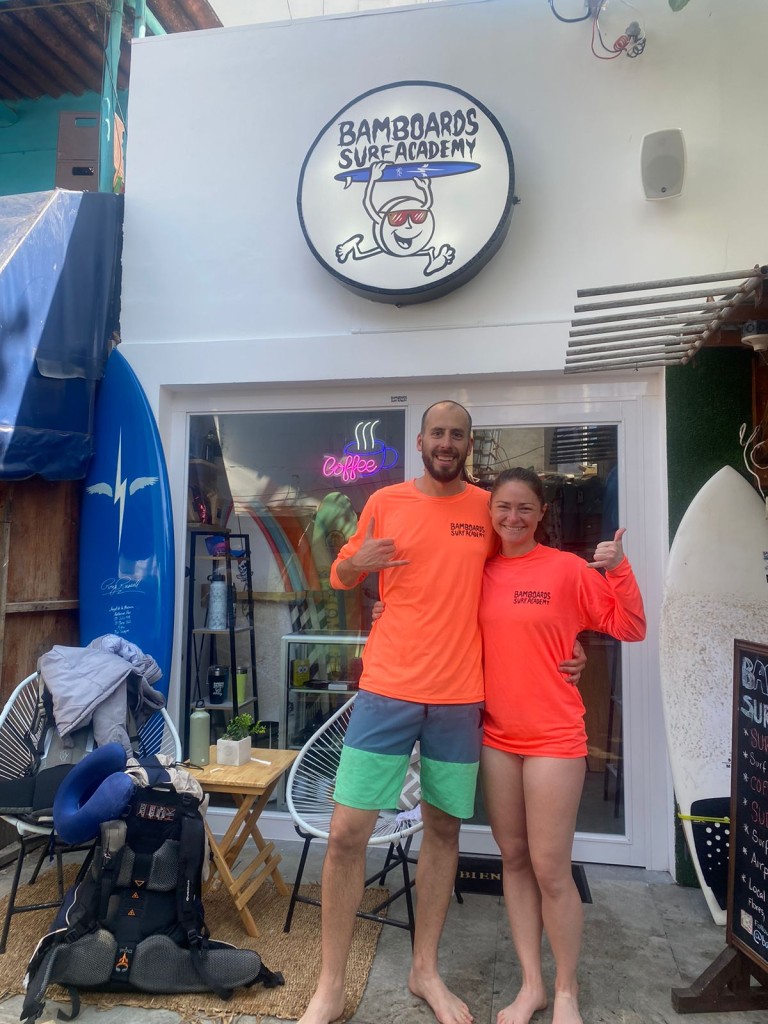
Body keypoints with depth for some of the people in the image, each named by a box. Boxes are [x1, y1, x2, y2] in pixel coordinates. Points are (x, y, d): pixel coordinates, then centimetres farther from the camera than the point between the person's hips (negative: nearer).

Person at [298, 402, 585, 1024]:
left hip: (461, 697, 2)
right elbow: (340, 576, 10)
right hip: (388, 690, -1)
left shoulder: (487, 507, 5)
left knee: (444, 829, 13)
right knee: (347, 832, -1)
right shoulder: (385, 502, 1)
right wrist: (357, 563, -13)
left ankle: (426, 970, 33)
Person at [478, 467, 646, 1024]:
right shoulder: (481, 571, 2)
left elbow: (630, 628, -7)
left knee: (551, 869, 2)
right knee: (513, 858, 14)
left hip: (554, 738, -4)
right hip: (497, 735, 4)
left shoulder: (568, 568, -9)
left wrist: (619, 569, -20)